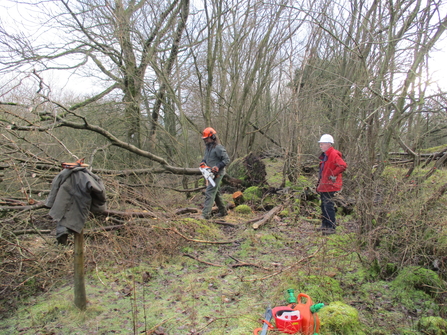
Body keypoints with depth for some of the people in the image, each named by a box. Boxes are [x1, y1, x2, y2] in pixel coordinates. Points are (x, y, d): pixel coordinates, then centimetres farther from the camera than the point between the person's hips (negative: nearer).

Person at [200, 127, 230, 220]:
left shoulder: (218, 148, -15)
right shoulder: (207, 147, 13)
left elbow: (227, 159, -15)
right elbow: (205, 157, 25)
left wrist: (217, 167, -23)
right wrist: (203, 162, 4)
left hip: (217, 174, -10)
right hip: (210, 174, 10)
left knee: (209, 193, -14)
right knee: (216, 193, 17)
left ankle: (205, 214, -15)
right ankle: (223, 211, 29)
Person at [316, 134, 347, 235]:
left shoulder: (334, 155, -17)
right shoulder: (325, 155, 14)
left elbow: (343, 166, -29)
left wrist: (333, 175, -21)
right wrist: (319, 183, 18)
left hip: (329, 185, -10)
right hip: (323, 185, 10)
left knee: (328, 206, -6)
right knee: (324, 205, 16)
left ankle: (331, 227, 1)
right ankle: (324, 225, 27)